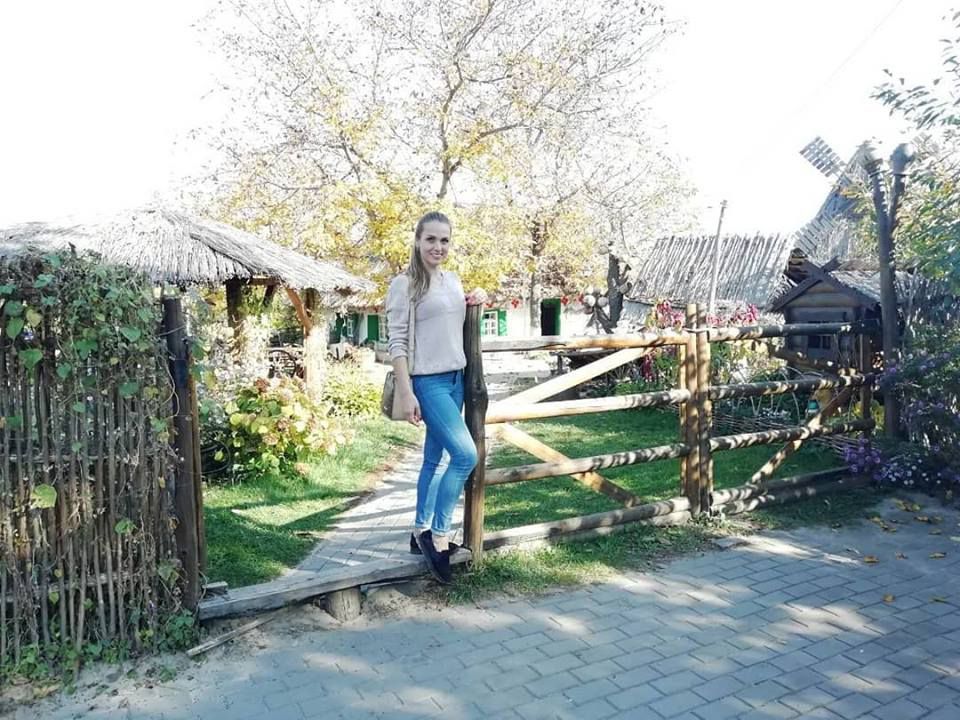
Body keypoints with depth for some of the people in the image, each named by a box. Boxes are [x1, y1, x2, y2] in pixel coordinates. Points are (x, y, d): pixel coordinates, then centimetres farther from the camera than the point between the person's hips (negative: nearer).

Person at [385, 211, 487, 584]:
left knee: (434, 459, 13)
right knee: (466, 455, -14)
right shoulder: (404, 283, -9)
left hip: (456, 379, 7)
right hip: (427, 382, -7)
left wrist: (478, 300, 8)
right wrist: (406, 393, -18)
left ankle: (422, 532, 26)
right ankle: (438, 536, 0)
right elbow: (396, 342, -12)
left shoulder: (453, 279, 11)